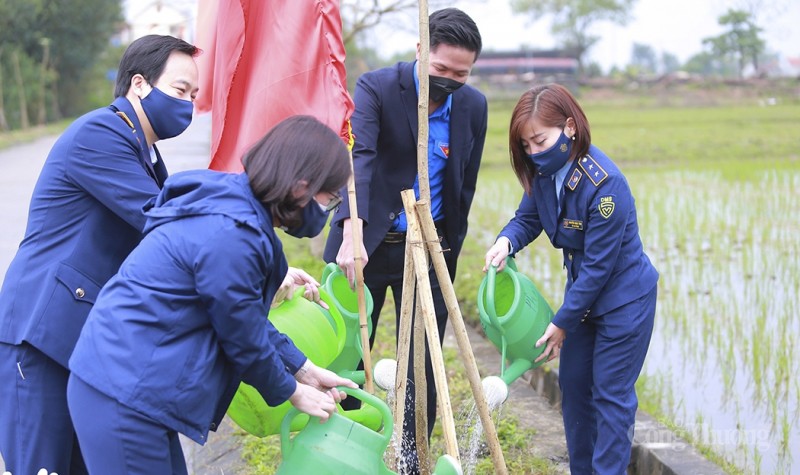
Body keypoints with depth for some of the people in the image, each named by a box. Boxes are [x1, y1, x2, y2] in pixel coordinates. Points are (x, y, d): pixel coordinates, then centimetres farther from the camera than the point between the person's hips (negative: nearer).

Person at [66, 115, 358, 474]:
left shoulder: (232, 199, 6)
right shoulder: (231, 236, -24)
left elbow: (249, 316, 17)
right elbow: (245, 340, -12)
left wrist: (304, 370, 18)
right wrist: (292, 393, 5)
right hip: (121, 400, -10)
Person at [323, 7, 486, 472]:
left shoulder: (474, 106, 0)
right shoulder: (376, 87, -14)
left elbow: (464, 187, 9)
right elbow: (356, 158, -30)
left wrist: (449, 253, 10)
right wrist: (351, 233, -44)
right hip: (366, 243, -3)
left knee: (422, 365, 5)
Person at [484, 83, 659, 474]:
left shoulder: (605, 184, -30)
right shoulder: (544, 172, -7)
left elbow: (598, 265, -25)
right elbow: (527, 218, 4)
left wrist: (562, 322, -19)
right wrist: (506, 241, -21)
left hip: (624, 299, -8)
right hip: (583, 294, 8)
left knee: (610, 394, -2)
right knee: (573, 384, 14)